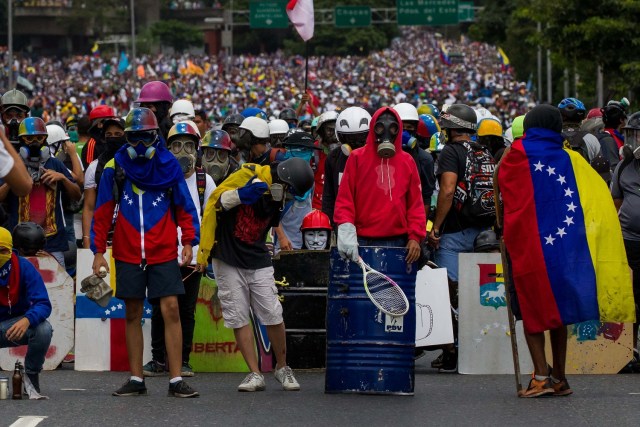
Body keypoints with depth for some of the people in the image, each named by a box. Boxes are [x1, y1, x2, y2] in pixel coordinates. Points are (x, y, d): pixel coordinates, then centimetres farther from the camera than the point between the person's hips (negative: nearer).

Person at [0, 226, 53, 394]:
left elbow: (43, 304, -21)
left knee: (44, 329, -31)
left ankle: (32, 375, -5)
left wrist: (27, 320, -44)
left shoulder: (24, 267, -15)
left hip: (18, 324, 0)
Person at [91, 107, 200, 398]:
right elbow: (102, 212, 6)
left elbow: (185, 207, 6)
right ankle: (136, 379, 12)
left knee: (171, 310, -9)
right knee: (132, 314, 6)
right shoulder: (114, 168, 3)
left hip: (163, 253, -1)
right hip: (127, 254, 1)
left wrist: (189, 242, -3)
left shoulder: (169, 166, 2)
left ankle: (176, 380, -7)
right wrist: (98, 251, 1)